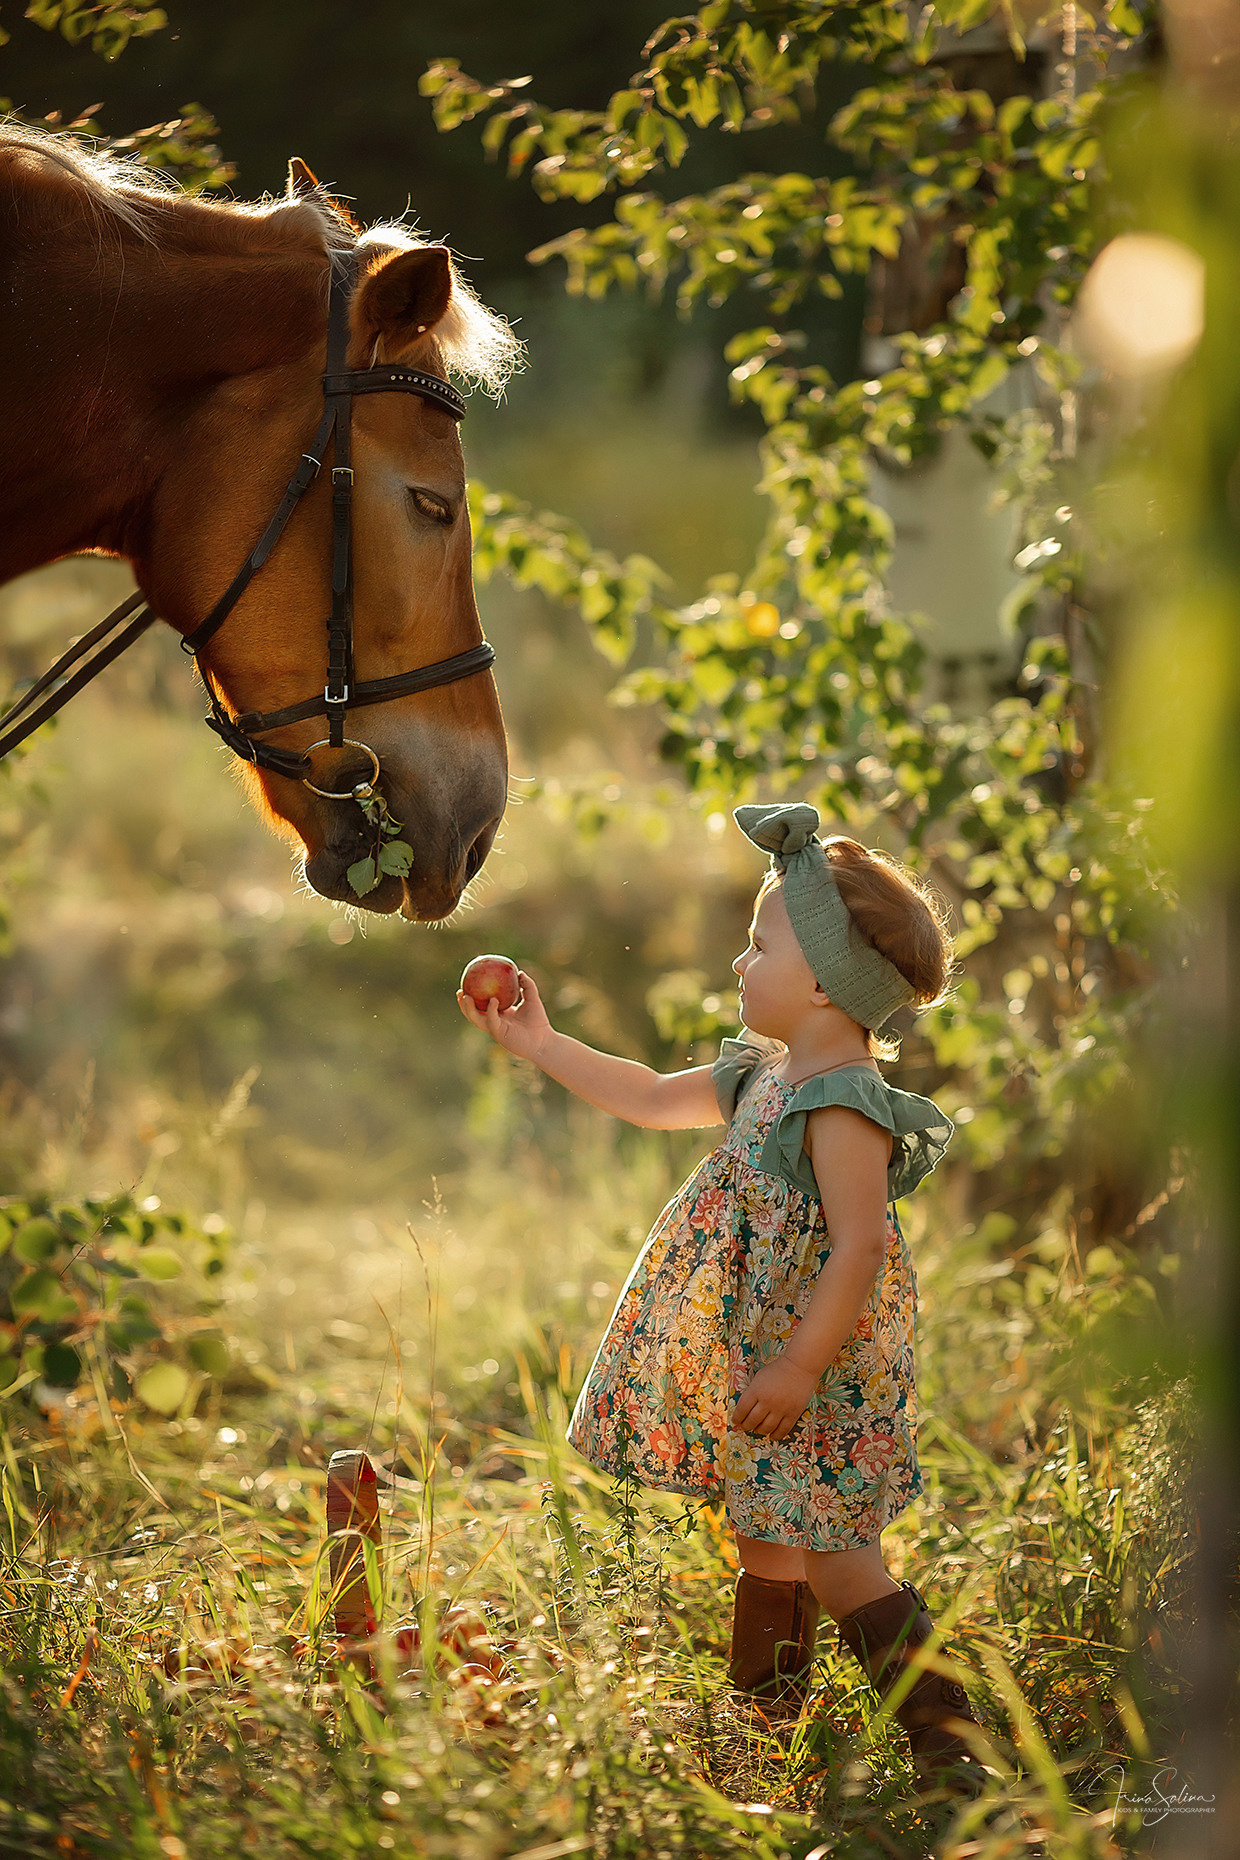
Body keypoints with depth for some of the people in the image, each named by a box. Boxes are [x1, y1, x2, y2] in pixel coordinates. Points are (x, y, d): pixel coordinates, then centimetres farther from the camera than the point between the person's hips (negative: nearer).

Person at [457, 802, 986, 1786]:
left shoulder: (842, 1104, -22)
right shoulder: (764, 1074, 9)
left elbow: (858, 1247, -26)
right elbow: (654, 1098, 23)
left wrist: (798, 1367, -26)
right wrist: (543, 1046, 22)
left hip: (822, 1364, -10)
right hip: (759, 1348, 10)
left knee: (829, 1551, -10)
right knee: (766, 1529, 19)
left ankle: (945, 1726, -8)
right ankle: (764, 1700, 32)